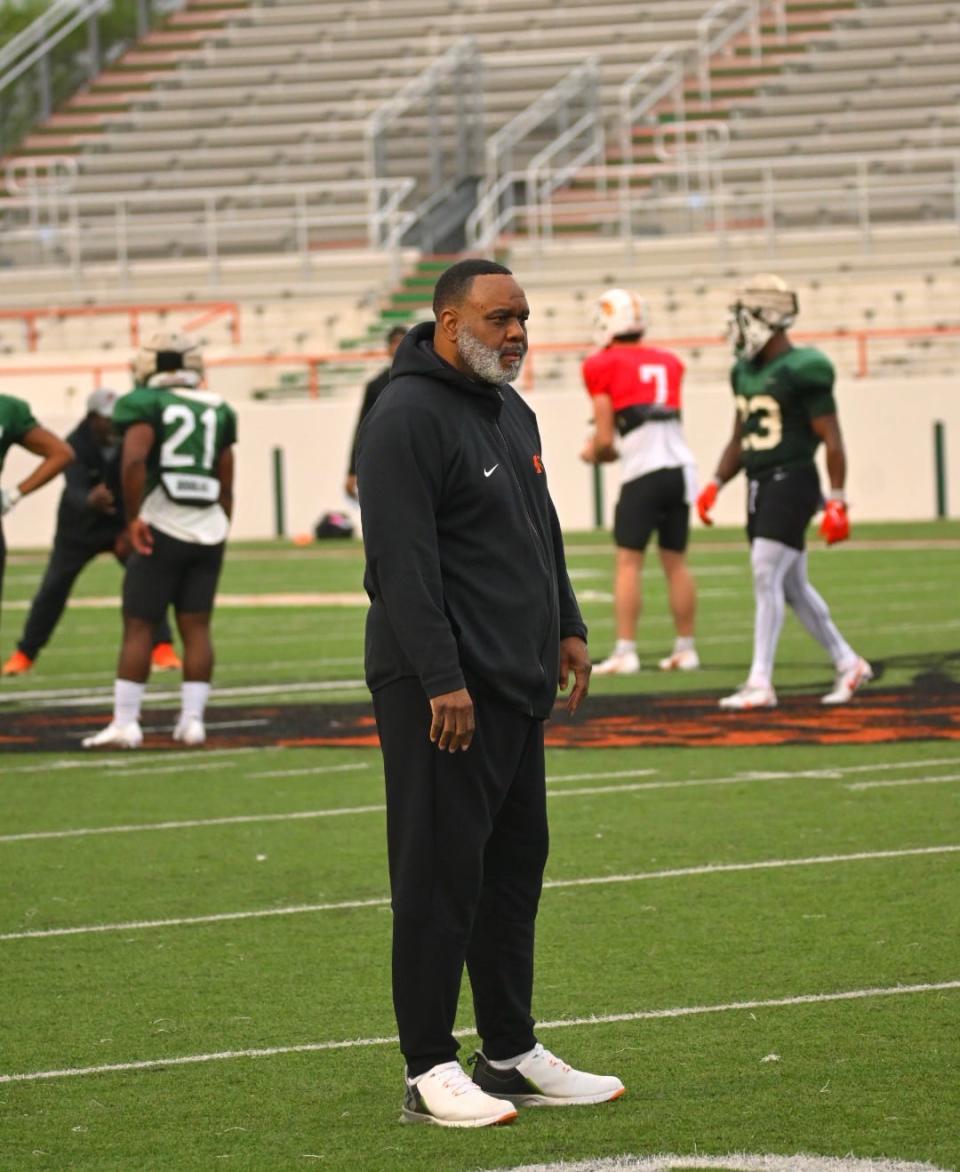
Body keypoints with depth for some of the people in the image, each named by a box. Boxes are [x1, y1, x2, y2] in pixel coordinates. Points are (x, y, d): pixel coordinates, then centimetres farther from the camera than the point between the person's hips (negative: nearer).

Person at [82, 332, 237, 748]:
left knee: (138, 627, -1)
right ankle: (192, 720, 5)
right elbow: (226, 486, 12)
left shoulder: (147, 406, -5)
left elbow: (133, 460, -22)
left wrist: (134, 516, -14)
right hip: (209, 529, 5)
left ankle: (125, 723, -2)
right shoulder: (217, 411, 11)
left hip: (161, 530, -5)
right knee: (196, 627, 7)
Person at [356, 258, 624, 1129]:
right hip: (441, 694, -9)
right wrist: (442, 680, -23)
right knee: (441, 876, -7)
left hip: (518, 688, 9)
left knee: (515, 869, 12)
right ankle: (430, 1073, -3)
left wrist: (566, 627, 21)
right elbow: (404, 562, -20)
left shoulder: (513, 414, 17)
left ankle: (512, 1055, 20)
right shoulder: (407, 420, -14)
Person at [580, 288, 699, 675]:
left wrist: (596, 453, 22)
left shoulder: (602, 367, 1)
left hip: (642, 471, -6)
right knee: (675, 560, 12)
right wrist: (602, 445, 18)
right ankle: (685, 649, 15)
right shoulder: (669, 363, 19)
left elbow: (605, 439, 0)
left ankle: (625, 652, -6)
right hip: (681, 466, 6)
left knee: (628, 561, -2)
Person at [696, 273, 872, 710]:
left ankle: (760, 684, -13)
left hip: (792, 481, -9)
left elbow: (831, 439, -12)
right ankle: (848, 664, 25)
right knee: (792, 585, 12)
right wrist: (716, 484, 10)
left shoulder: (802, 371, -12)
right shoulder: (747, 371, 13)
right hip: (759, 486, 9)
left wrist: (836, 501, -15)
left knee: (766, 576, -14)